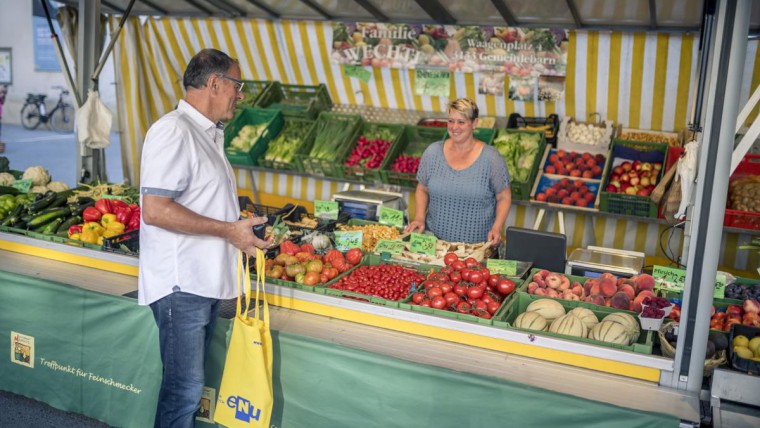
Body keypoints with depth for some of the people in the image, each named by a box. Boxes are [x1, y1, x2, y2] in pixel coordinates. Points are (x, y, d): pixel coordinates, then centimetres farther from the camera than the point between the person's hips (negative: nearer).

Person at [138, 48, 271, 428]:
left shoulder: (209, 134, 16)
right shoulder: (174, 131, -15)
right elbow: (154, 210, -23)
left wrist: (242, 227, 11)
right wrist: (229, 230, -19)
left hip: (207, 280, 9)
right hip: (181, 283, -9)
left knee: (189, 384, 18)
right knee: (184, 388, -1)